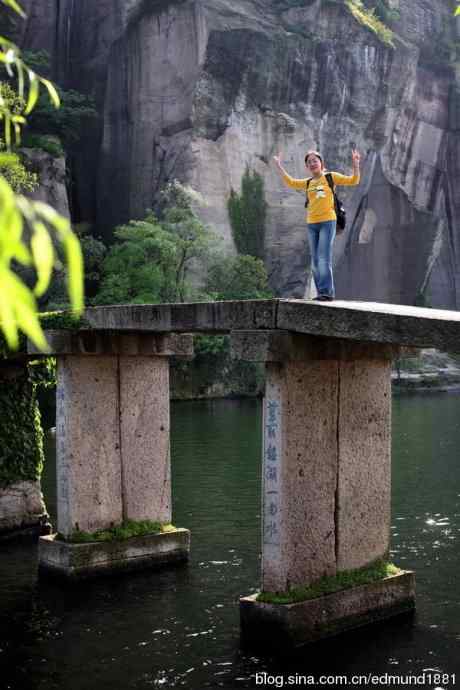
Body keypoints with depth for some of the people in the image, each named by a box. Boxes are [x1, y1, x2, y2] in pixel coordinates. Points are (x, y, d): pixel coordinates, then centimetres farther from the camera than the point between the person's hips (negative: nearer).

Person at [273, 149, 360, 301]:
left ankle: (327, 292, -11)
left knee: (324, 259, -13)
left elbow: (353, 180, 2)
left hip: (327, 222, -5)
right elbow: (291, 182, 15)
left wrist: (355, 165, -12)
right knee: (315, 261, 5)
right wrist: (279, 167, 15)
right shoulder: (308, 183, 14)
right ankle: (321, 292, 10)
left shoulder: (331, 177, 4)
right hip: (311, 224, 5)